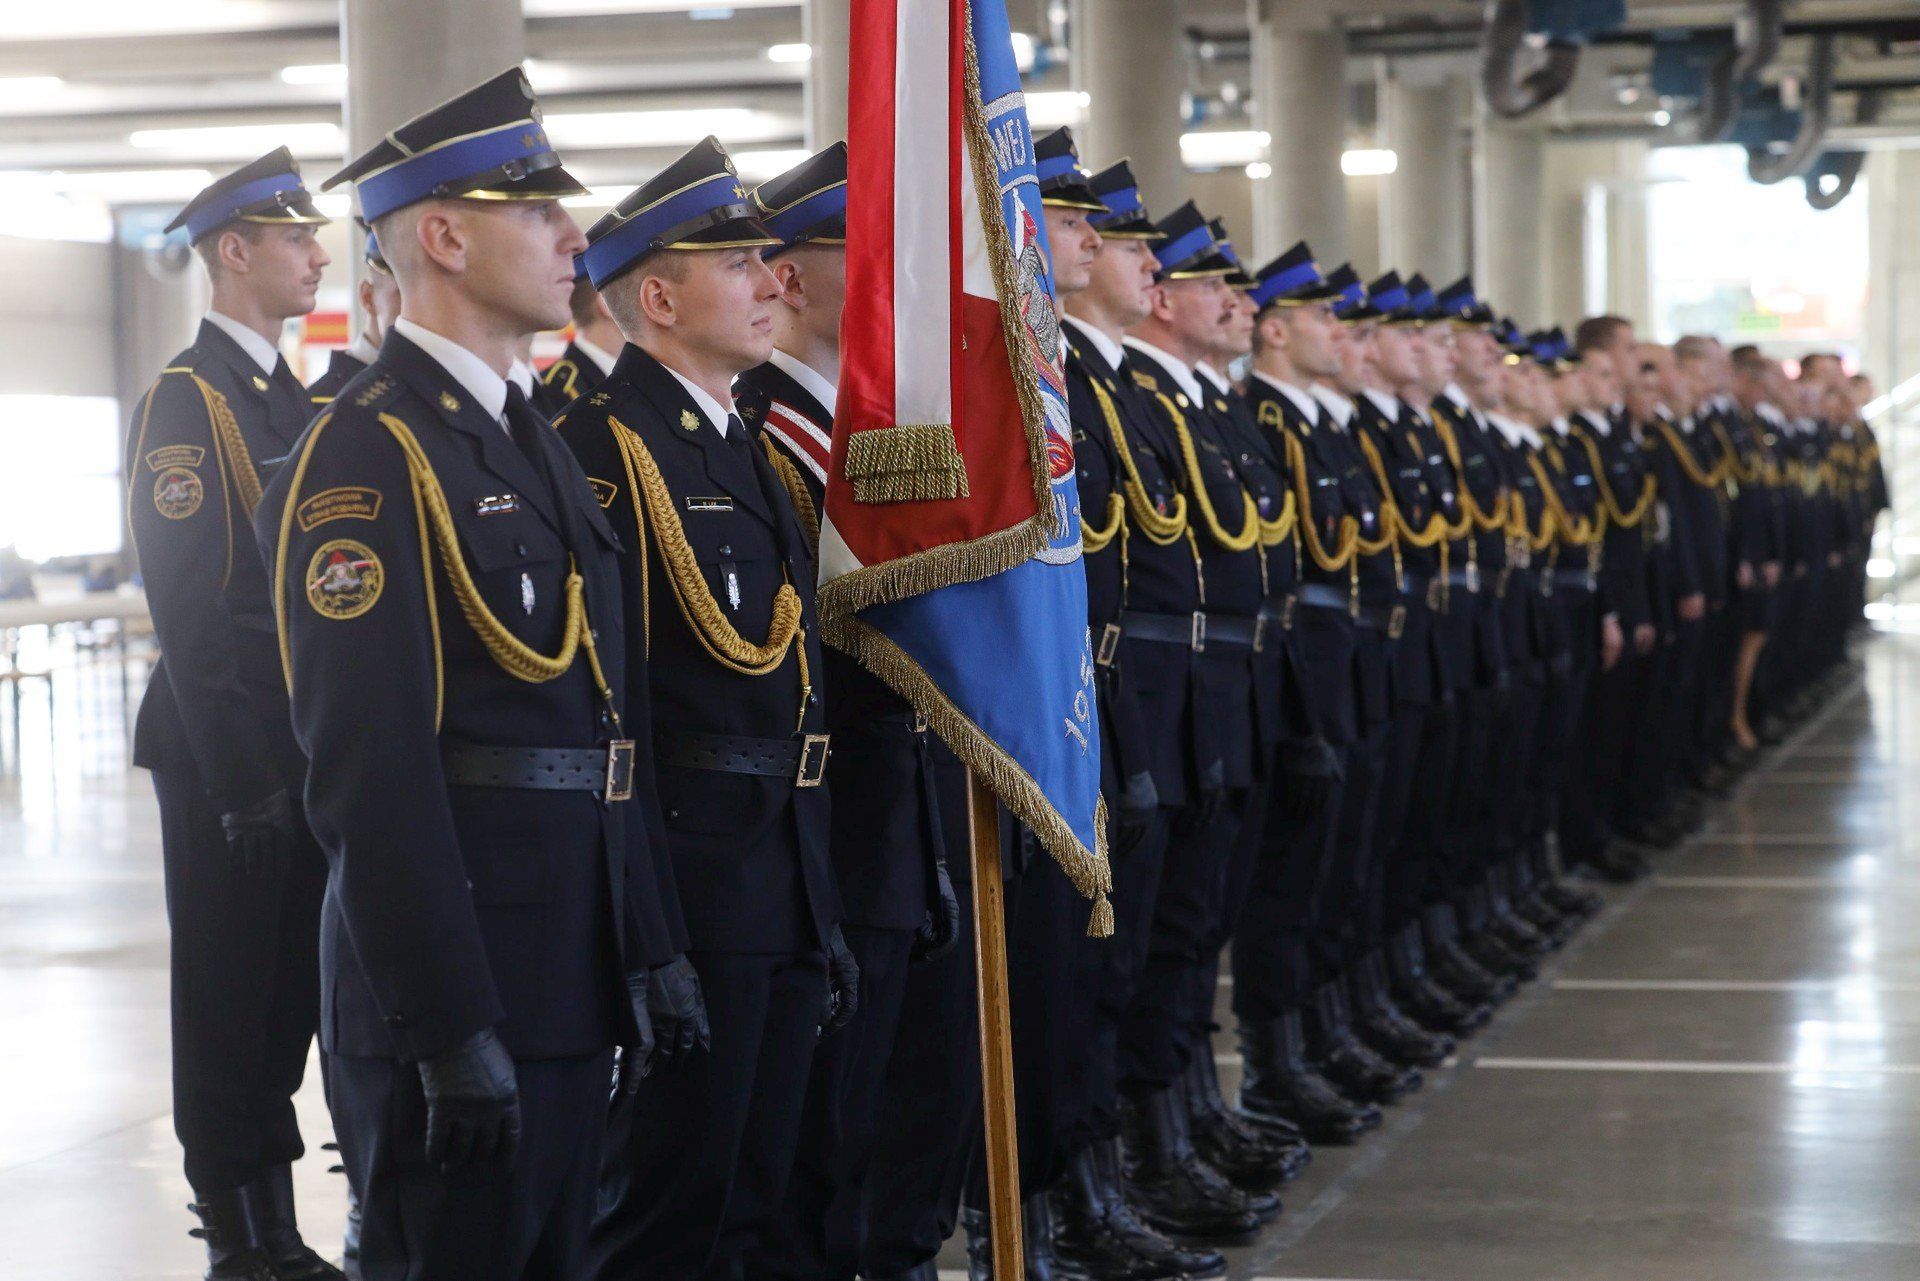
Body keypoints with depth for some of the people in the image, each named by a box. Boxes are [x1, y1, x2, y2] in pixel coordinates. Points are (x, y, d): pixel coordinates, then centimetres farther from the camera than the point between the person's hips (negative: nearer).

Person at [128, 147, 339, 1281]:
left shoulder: (293, 399, 16)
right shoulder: (185, 401, -10)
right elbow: (190, 610, -16)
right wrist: (242, 782, -18)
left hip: (307, 752, 8)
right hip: (229, 758, -8)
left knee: (295, 987, 11)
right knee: (233, 999, 0)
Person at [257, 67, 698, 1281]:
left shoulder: (537, 441, 14)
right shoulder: (366, 455, -15)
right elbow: (372, 771, -21)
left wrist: (654, 951, 15)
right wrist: (448, 1031, -23)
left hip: (574, 975, 9)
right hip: (457, 986, -9)